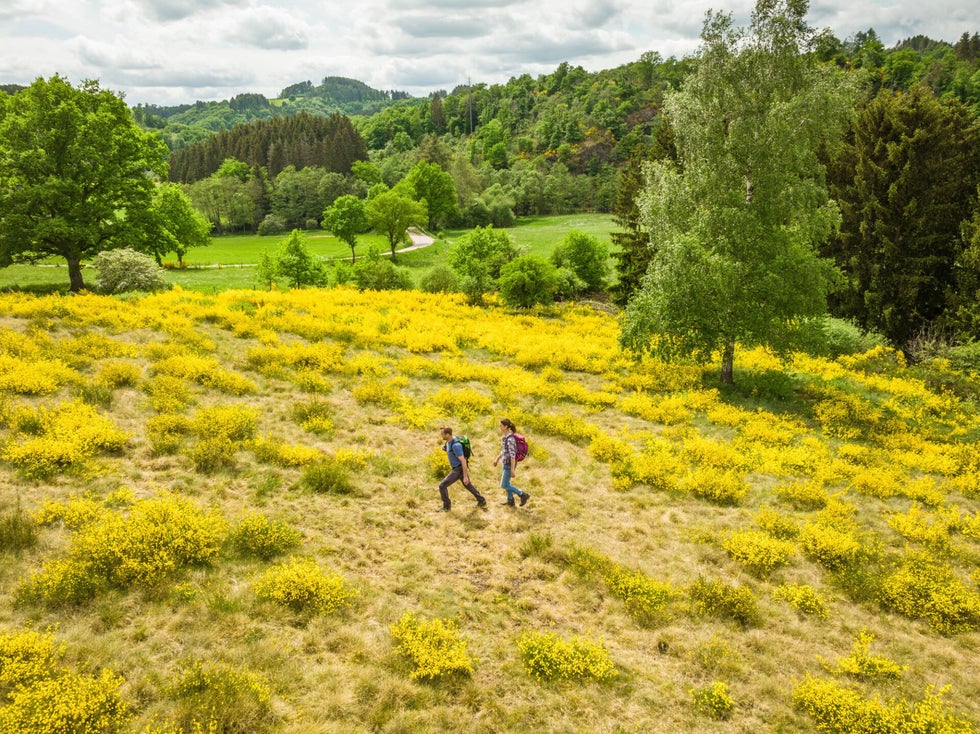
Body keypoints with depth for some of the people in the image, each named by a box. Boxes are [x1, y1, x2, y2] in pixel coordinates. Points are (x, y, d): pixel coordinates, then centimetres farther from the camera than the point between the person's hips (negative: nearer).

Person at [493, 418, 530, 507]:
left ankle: (523, 495, 10)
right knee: (506, 483, 20)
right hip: (506, 463, 9)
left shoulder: (510, 439, -27)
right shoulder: (505, 436, 2)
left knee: (504, 485, 2)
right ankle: (510, 500, 35)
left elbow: (513, 455, -26)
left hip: (510, 464, -9)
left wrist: (512, 469, -24)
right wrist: (497, 459, 22)